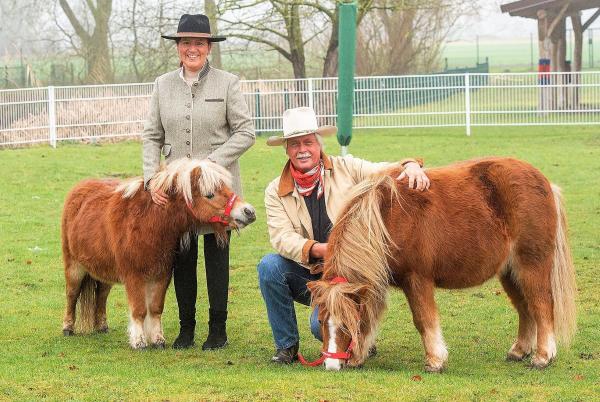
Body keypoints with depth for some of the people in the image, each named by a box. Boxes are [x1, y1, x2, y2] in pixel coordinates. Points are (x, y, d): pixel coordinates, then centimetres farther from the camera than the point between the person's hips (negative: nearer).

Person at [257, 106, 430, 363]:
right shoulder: (276, 191, 0)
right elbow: (281, 237, -13)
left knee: (322, 325, -28)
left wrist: (412, 166, -31)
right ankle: (286, 345, -9)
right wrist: (318, 250, -31)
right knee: (268, 266, -26)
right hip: (309, 275, 3)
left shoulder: (347, 169, -1)